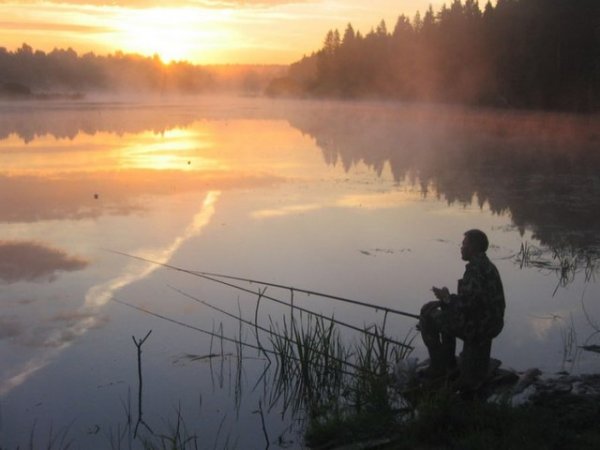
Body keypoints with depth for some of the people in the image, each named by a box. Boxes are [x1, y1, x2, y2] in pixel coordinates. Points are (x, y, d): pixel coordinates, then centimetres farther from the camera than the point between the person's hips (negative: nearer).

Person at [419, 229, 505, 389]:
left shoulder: (476, 268, -20)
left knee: (427, 317, 1)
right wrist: (446, 299, 9)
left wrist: (447, 298, -9)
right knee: (446, 316, 31)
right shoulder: (487, 266, 12)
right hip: (490, 323, 10)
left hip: (477, 326, -10)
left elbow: (468, 303, -27)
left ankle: (438, 366, 9)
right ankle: (449, 364, 30)